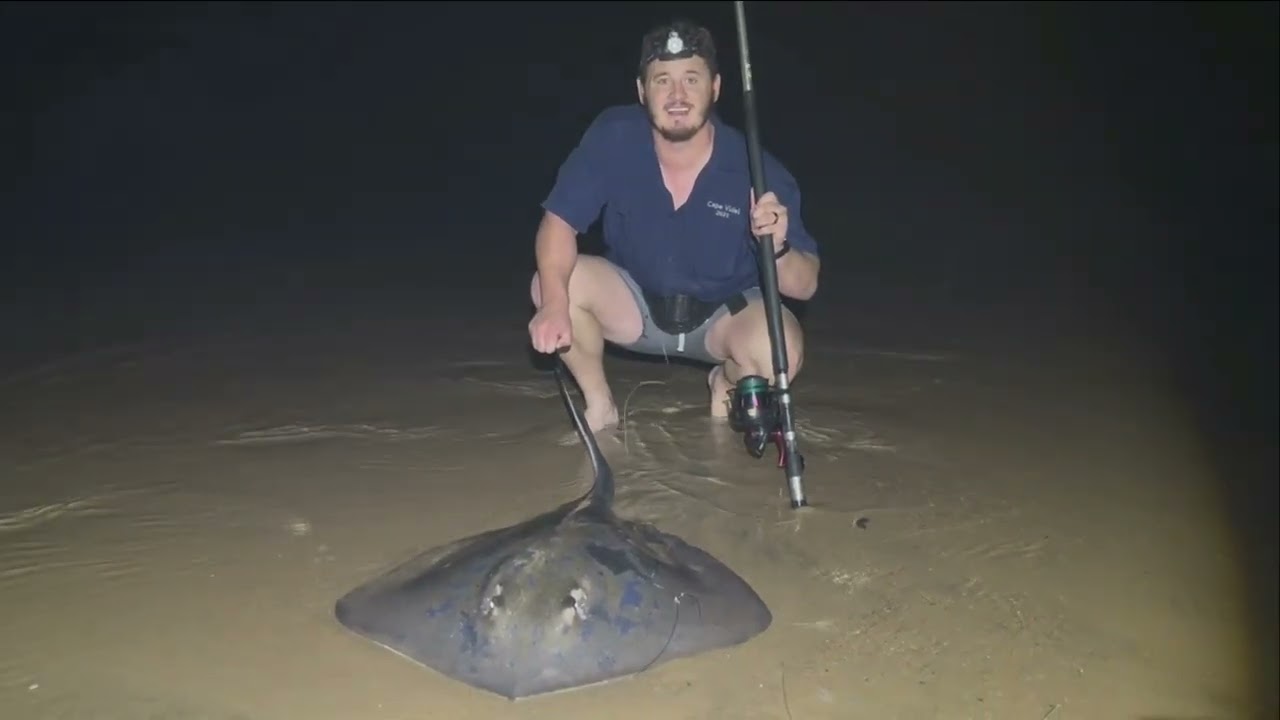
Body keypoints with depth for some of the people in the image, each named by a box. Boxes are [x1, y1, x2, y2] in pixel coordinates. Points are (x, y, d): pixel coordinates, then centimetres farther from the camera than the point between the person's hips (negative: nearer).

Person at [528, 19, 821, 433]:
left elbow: (805, 287, -18)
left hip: (723, 314, -1)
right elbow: (559, 221, -17)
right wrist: (555, 303, -35)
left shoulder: (759, 171, -21)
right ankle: (600, 403, 1)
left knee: (781, 352, -31)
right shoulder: (613, 137, -18)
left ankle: (727, 383, 9)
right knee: (550, 284, -25)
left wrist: (778, 249, -42)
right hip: (635, 304, 1)